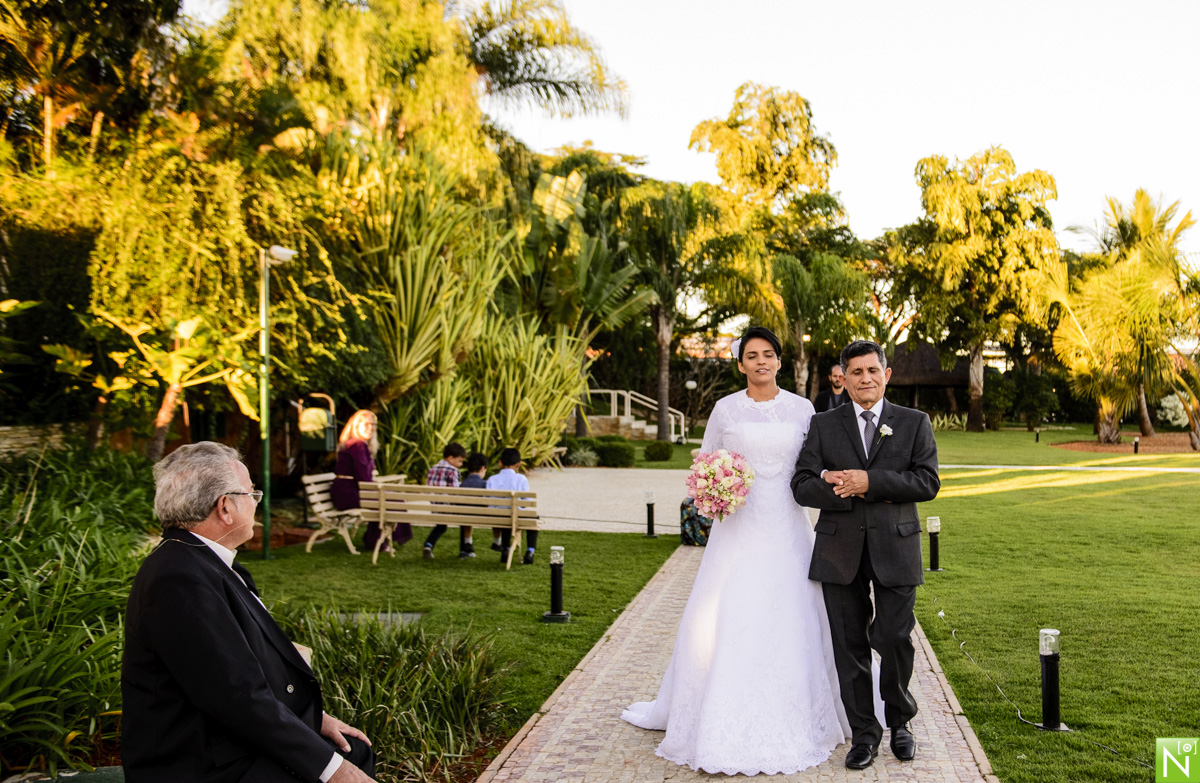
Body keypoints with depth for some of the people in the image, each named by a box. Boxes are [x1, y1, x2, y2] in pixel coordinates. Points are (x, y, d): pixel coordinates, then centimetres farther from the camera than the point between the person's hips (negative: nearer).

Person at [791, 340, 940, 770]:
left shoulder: (914, 423, 6)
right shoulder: (823, 424, 7)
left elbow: (928, 482, -6)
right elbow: (803, 485, 0)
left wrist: (869, 482, -15)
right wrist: (847, 492, -16)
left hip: (895, 546, -1)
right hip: (840, 549, 1)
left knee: (894, 639, 1)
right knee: (849, 645, 6)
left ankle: (899, 721, 27)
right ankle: (864, 732, 21)